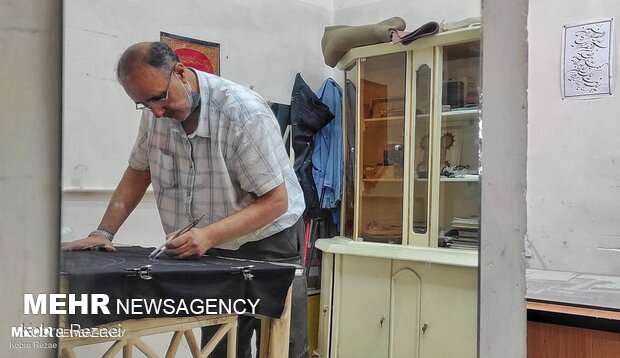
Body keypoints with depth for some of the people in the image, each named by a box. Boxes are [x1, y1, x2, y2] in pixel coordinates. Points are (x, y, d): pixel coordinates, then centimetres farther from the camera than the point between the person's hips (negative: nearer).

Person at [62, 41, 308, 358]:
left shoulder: (244, 113, -23)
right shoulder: (156, 112, -3)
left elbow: (276, 201, -21)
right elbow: (138, 173, 9)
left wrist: (209, 236, -30)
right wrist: (103, 232, -2)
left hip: (269, 246, -5)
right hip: (213, 252, 5)